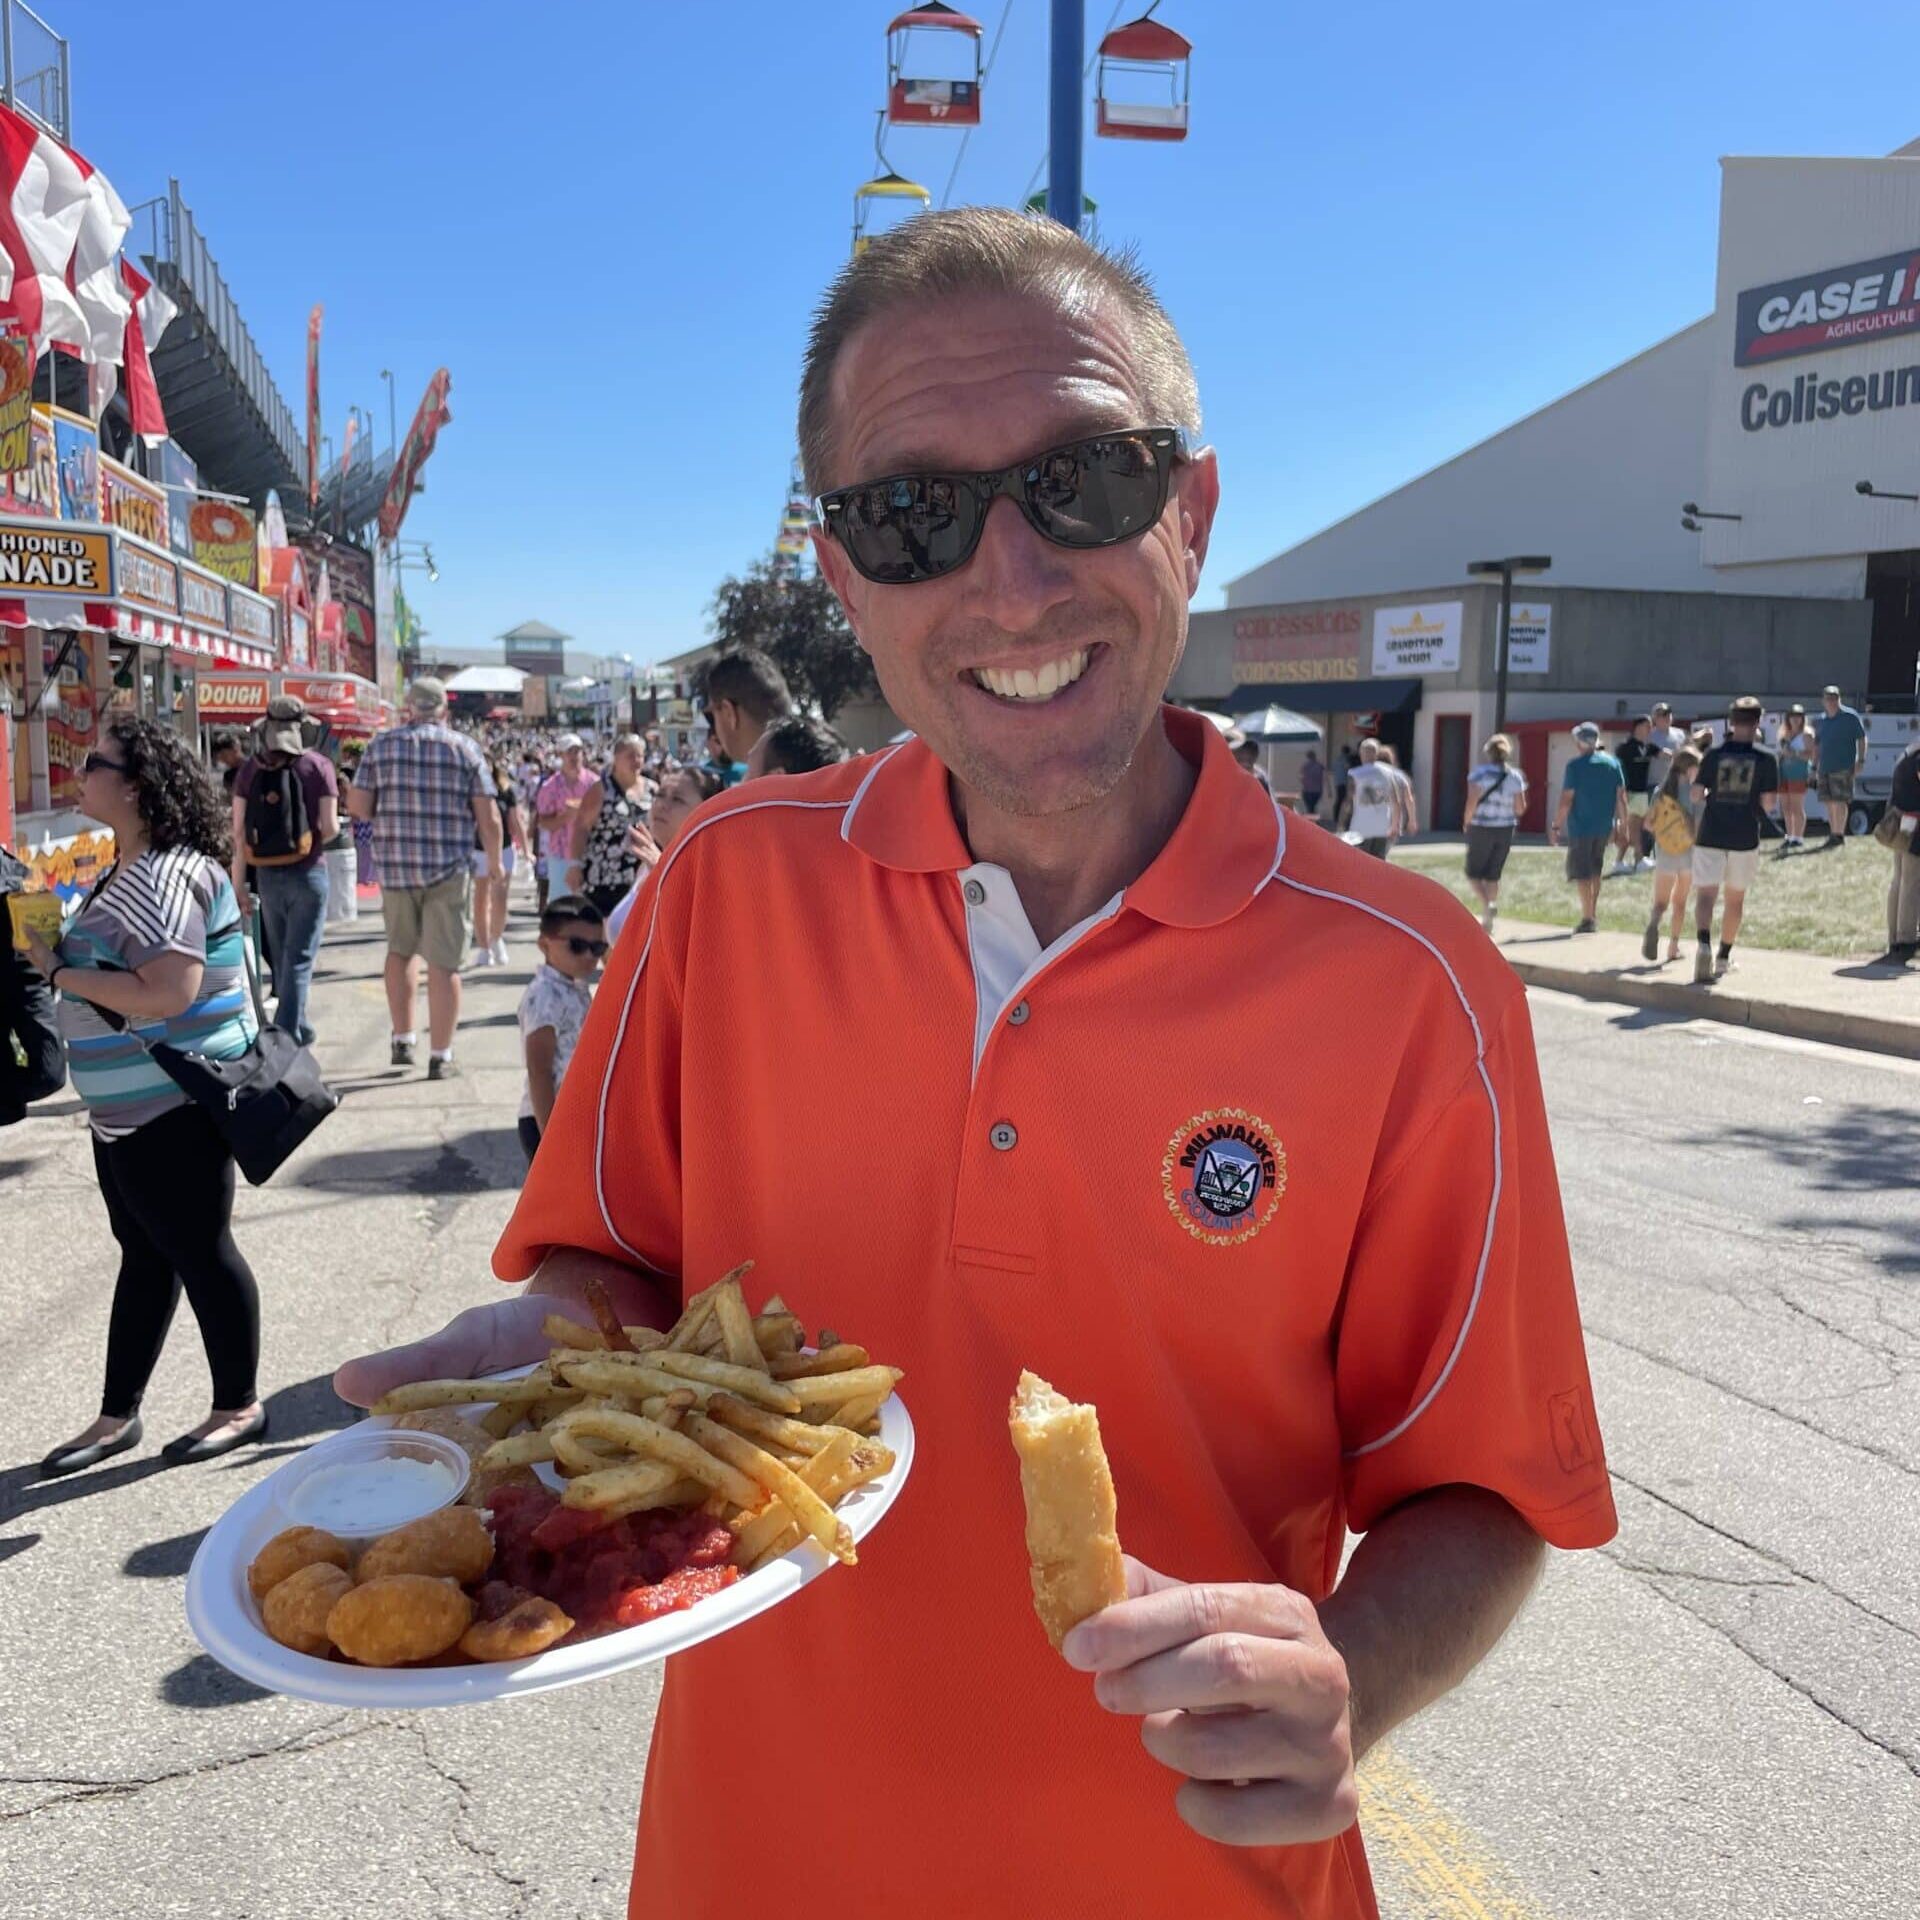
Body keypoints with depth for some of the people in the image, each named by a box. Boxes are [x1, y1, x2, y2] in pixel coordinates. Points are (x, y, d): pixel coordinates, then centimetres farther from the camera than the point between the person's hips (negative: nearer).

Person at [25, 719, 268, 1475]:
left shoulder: (167, 874, -21)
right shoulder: (131, 868, 11)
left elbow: (168, 994, -30)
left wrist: (57, 969, -20)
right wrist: (57, 948, 4)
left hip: (175, 1106, -10)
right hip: (129, 1103, 10)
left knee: (199, 1250, 2)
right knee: (145, 1252, 17)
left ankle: (239, 1406, 19)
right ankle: (117, 1416, 28)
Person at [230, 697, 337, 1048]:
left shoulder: (249, 768, 2)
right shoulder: (318, 766, -7)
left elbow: (239, 832, 0)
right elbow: (329, 828, -11)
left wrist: (239, 886, 4)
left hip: (267, 875, 3)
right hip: (308, 873, -3)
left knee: (281, 960, 17)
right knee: (299, 960, -1)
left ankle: (300, 1030, 29)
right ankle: (286, 1038, -8)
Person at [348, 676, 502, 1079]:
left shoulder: (382, 744, 3)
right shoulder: (464, 748, -1)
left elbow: (357, 805, -1)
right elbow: (489, 817, -4)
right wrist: (495, 861, 11)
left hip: (395, 864, 2)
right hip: (449, 868, -2)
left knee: (401, 950, 21)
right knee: (444, 963, 2)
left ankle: (403, 1040, 23)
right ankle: (440, 1056, 5)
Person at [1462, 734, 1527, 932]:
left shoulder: (1479, 773, -9)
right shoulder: (1515, 776, 1)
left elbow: (1472, 802, -16)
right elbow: (1520, 809, 0)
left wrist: (1467, 823, 0)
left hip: (1481, 829, -4)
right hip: (1506, 829, 4)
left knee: (1473, 873, 8)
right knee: (1493, 875, 13)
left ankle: (1487, 904, -19)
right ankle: (1488, 920, 13)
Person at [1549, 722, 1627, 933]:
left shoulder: (1575, 765, -10)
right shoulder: (1612, 763, 4)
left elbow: (1566, 799, -12)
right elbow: (1621, 795, 6)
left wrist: (1556, 825, -7)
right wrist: (1623, 821, 14)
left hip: (1581, 826, -5)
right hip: (1604, 827, 5)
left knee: (1582, 873, 0)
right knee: (1595, 871, 20)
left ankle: (1588, 918, -3)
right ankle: (1593, 913, 26)